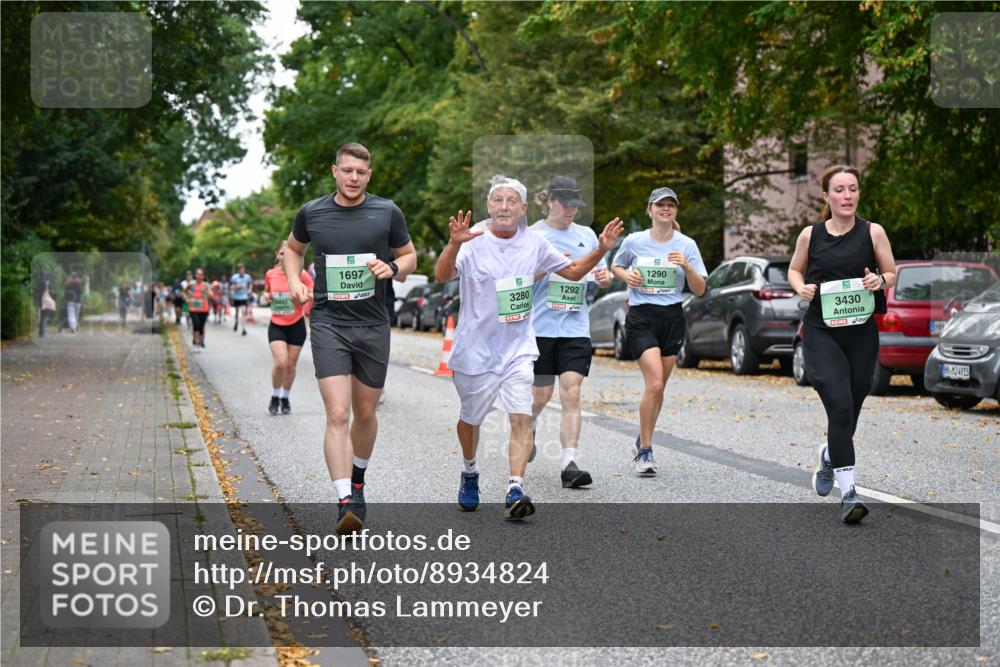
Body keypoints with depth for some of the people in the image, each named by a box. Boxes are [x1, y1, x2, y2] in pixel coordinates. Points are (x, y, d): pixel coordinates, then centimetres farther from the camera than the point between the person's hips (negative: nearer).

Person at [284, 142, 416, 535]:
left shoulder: (388, 212, 0)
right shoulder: (311, 213, 2)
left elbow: (409, 256, 12)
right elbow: (293, 248, 21)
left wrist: (393, 268, -9)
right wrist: (294, 281, 4)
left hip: (373, 325, 2)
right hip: (328, 324, -1)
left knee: (365, 413, 13)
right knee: (338, 415, -14)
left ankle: (357, 478, 40)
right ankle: (346, 503, -18)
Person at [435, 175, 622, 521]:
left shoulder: (534, 243, 2)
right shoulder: (473, 242, -12)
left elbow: (573, 271, 15)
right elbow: (442, 275, -29)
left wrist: (601, 250, -2)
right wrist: (454, 244, -48)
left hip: (518, 349, 2)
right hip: (476, 350, -2)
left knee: (521, 418, -14)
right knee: (470, 418, 16)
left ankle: (515, 491, -19)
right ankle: (469, 472, 43)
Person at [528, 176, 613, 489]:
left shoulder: (586, 235, 11)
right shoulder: (532, 235, 1)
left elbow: (602, 273, 20)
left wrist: (605, 276, -4)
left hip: (575, 327, 2)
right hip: (540, 325, -2)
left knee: (571, 394, -8)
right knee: (542, 394, 6)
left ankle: (568, 464, -11)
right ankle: (527, 426, 40)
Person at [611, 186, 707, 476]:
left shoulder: (687, 245, 2)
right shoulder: (634, 241, -1)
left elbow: (699, 289, 2)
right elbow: (615, 267, 16)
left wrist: (687, 266, -16)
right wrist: (626, 276, -6)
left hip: (672, 318, 3)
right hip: (641, 317, -3)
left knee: (658, 386, 9)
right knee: (654, 382, -18)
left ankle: (643, 440, 30)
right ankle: (644, 451, -8)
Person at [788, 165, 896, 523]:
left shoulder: (873, 232, 0)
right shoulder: (810, 235, 1)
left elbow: (892, 274, 8)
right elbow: (794, 270, 17)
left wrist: (880, 281, -15)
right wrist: (802, 288, -4)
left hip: (861, 333, 2)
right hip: (821, 332, -2)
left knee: (850, 410, 12)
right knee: (840, 405, -17)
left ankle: (828, 456, 46)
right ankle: (848, 491, -15)